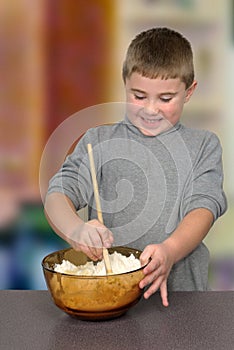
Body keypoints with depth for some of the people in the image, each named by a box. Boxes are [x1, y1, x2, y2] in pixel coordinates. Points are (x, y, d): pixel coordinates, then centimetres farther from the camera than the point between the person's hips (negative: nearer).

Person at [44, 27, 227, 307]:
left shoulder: (203, 146, 10)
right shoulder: (99, 141, 10)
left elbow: (204, 207, -3)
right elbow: (58, 194, 1)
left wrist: (169, 251, -24)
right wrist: (76, 230, -23)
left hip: (178, 291, 0)